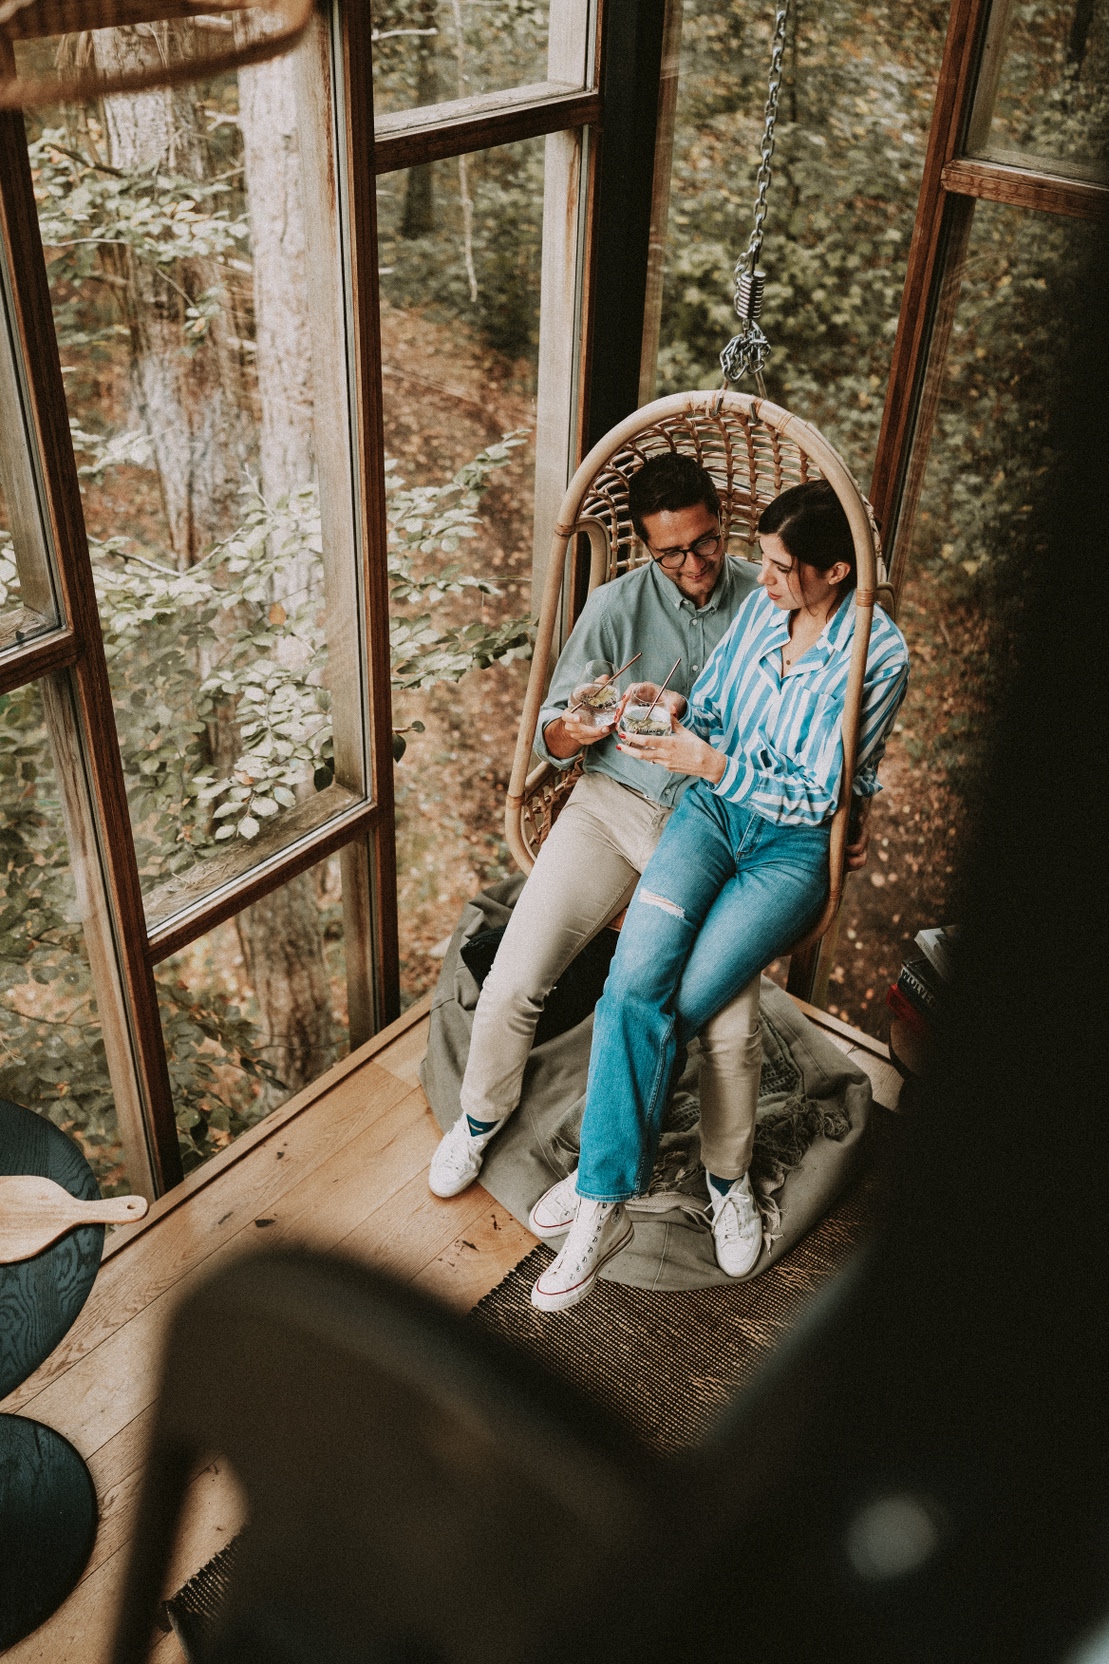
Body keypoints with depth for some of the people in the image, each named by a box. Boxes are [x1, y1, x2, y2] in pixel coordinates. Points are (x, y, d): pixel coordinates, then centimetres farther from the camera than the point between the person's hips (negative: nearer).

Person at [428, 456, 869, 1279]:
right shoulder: (617, 605, 1)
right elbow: (552, 732, 0)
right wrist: (578, 727, -24)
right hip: (613, 801, 1)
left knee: (733, 1027, -19)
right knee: (512, 983, -10)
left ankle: (728, 1176, 11)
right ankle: (482, 1116, 22)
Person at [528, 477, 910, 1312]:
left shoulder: (879, 655, -13)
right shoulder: (759, 609, 4)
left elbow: (816, 796, -14)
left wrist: (709, 763, -21)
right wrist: (662, 717, -8)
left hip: (797, 845, -4)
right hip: (713, 811, 4)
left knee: (666, 1007, -19)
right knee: (637, 979, -22)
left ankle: (604, 1189, 3)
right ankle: (606, 1203, -15)